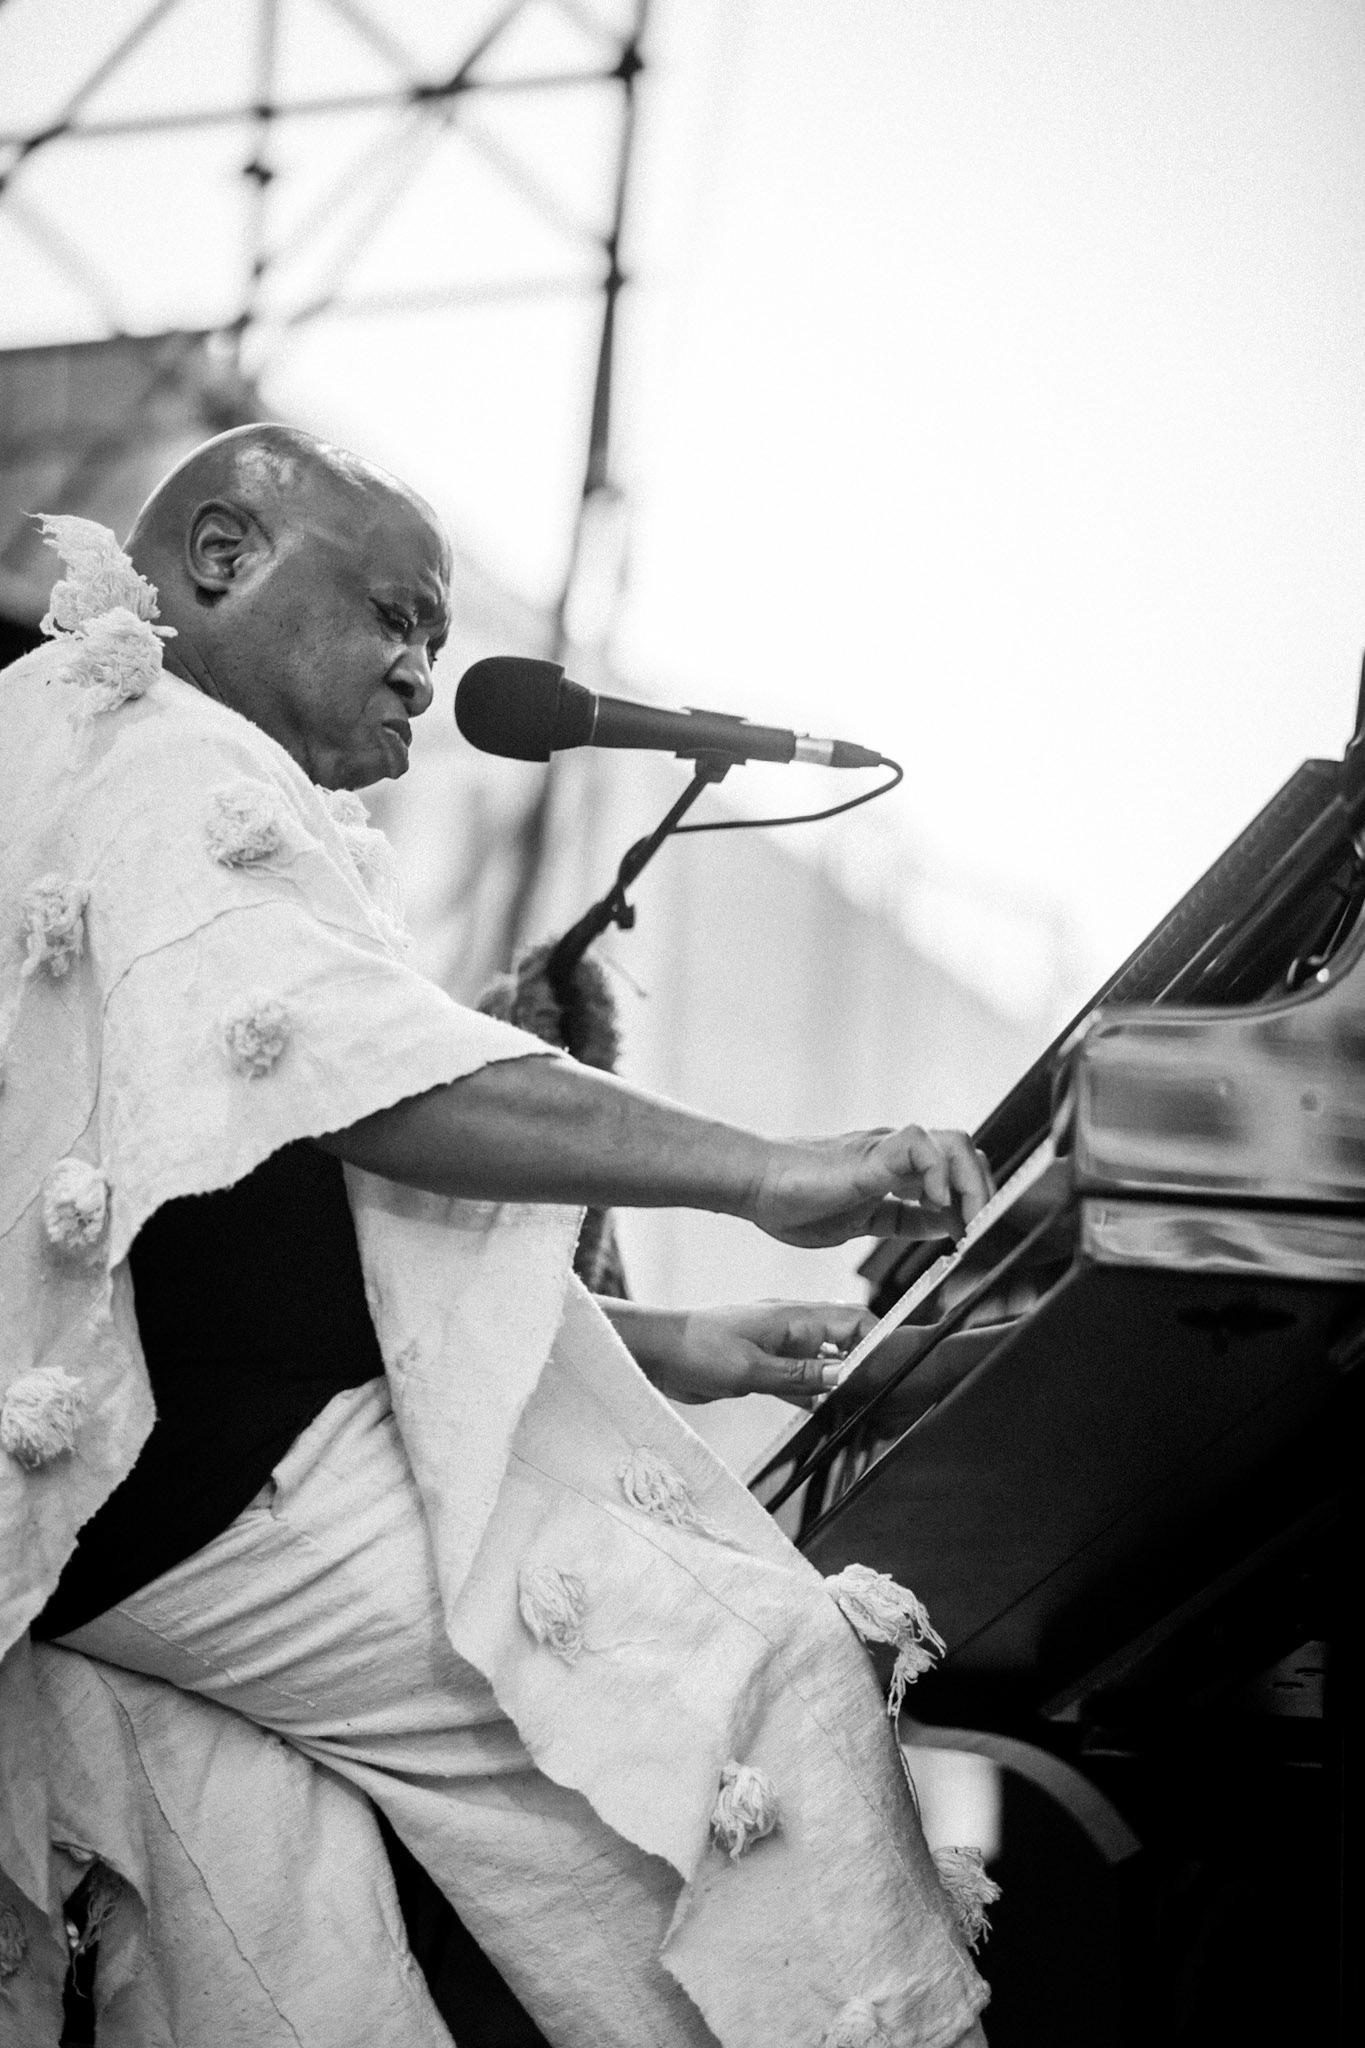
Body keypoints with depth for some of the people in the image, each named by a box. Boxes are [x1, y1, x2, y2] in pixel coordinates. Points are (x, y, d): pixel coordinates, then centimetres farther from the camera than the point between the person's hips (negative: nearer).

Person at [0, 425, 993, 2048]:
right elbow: (365, 1075, -22)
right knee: (771, 1665, -17)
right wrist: (761, 1176, -25)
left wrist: (660, 1350, 19)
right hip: (207, 1480, -11)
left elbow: (309, 1231, 27)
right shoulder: (156, 755, -5)